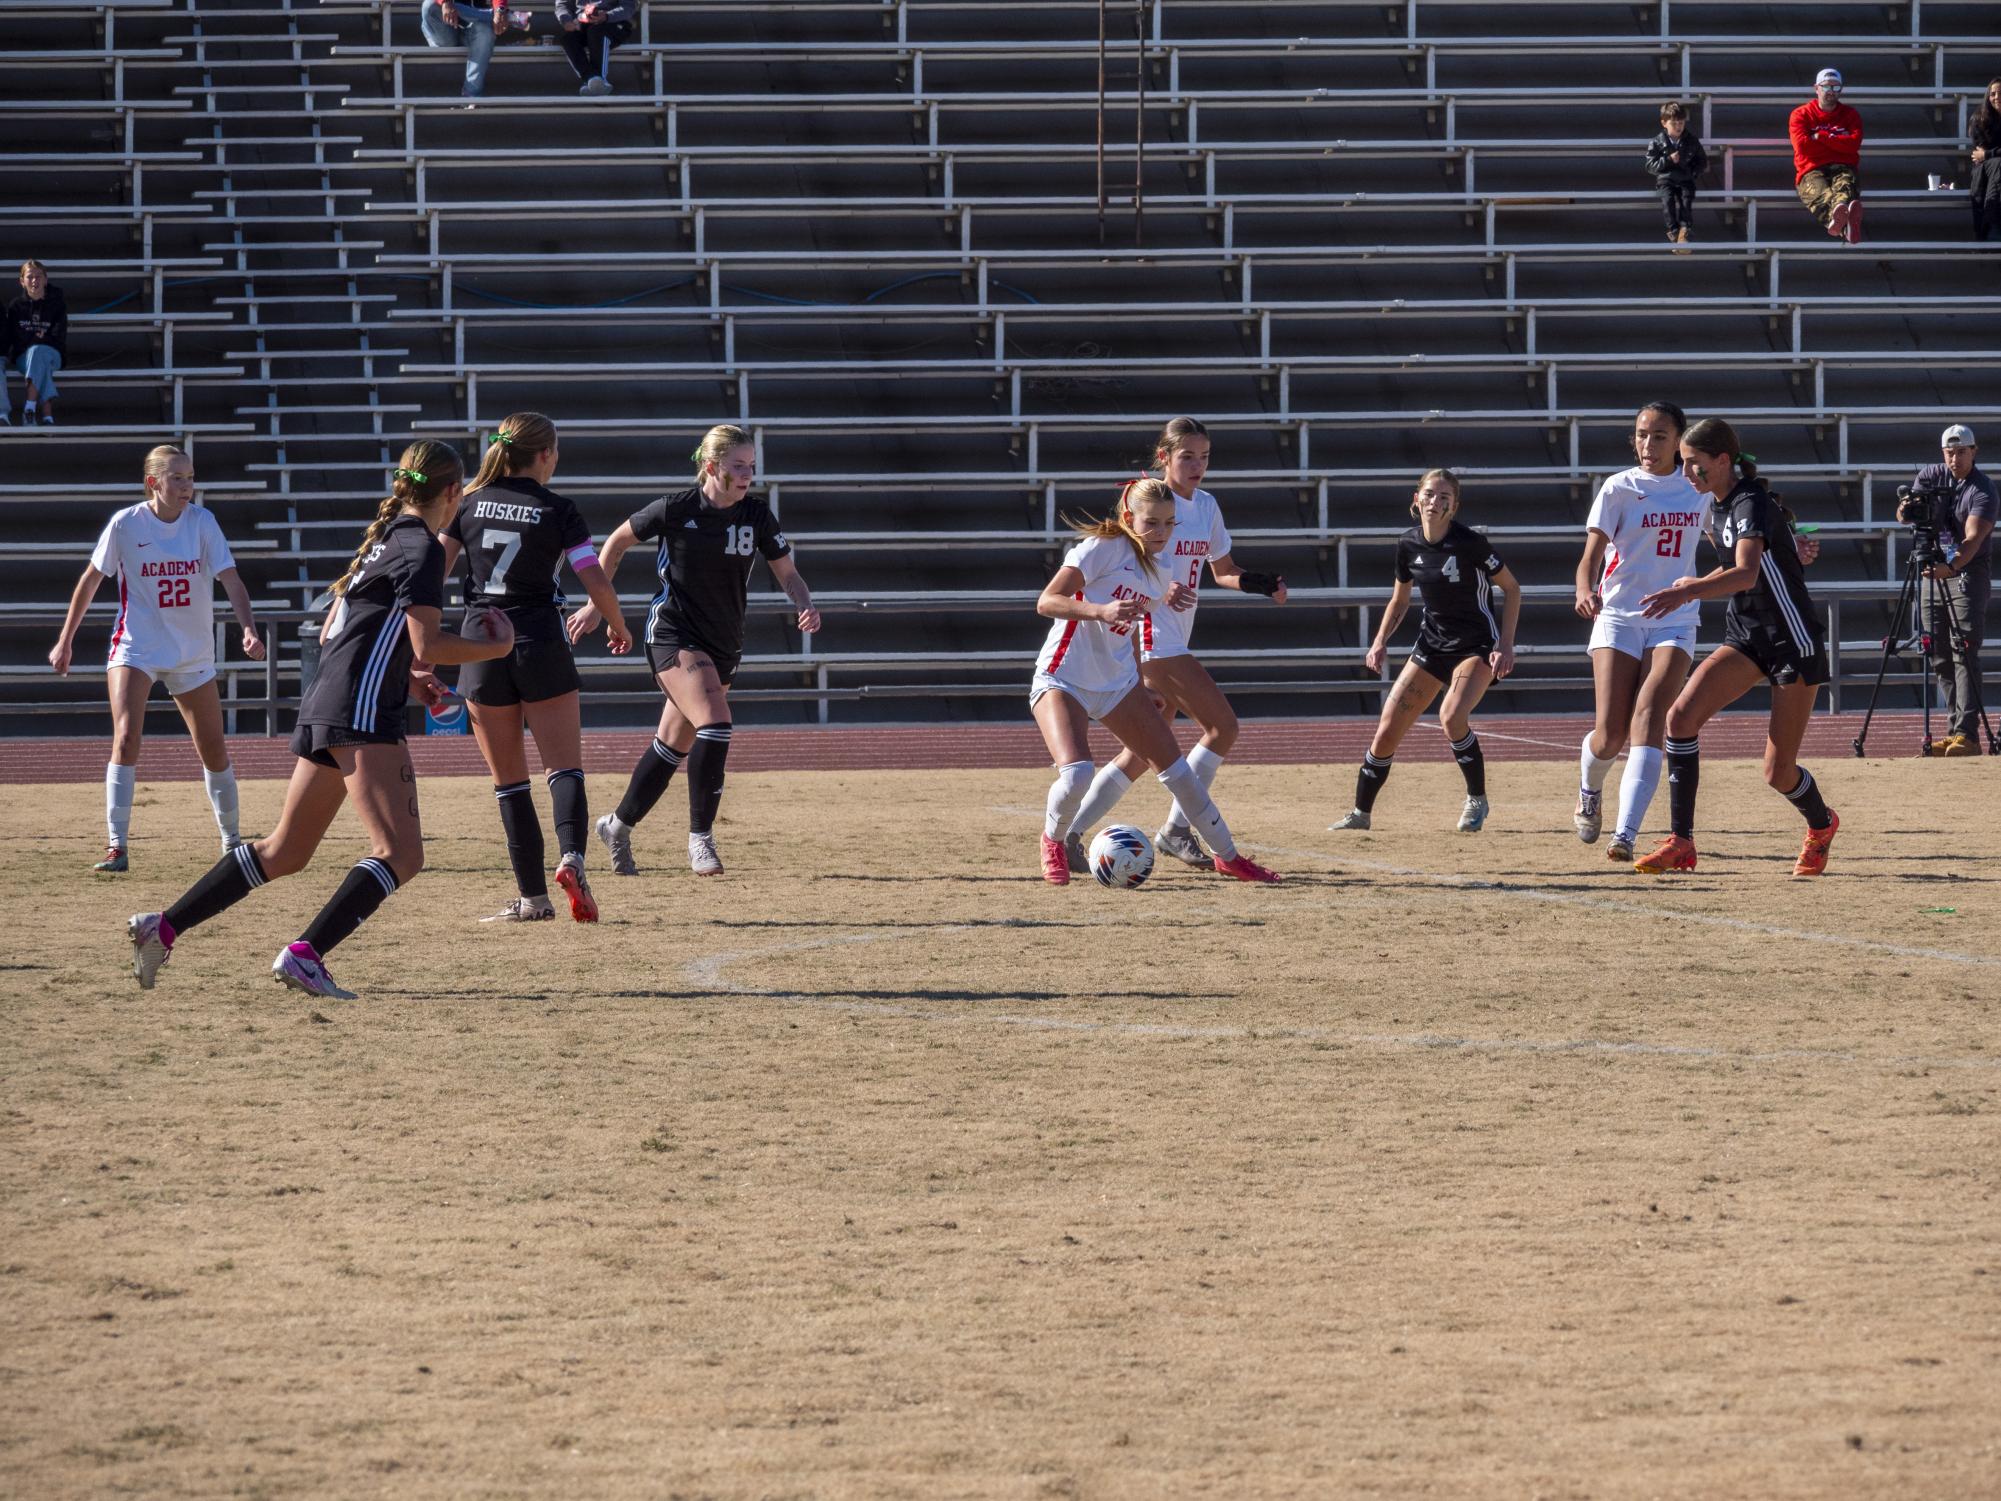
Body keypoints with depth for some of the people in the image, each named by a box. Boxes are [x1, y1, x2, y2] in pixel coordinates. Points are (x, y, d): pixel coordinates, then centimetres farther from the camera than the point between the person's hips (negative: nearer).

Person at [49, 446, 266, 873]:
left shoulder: (202, 522, -5)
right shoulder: (126, 524, -9)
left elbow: (230, 580, -11)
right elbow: (90, 581, 3)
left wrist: (248, 629, -28)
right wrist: (65, 641, 6)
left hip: (193, 655, 3)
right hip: (135, 650, -3)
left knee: (215, 753, 7)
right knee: (126, 737, -22)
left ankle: (231, 840, 28)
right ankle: (117, 845, -20)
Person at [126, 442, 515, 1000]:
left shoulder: (383, 540, 21)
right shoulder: (421, 549, -7)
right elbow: (428, 643, -16)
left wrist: (405, 676, 26)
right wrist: (492, 648, -1)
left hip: (324, 706, 10)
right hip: (363, 712, -10)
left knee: (284, 852, 17)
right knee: (401, 853, -16)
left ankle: (162, 928, 17)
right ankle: (304, 955, -27)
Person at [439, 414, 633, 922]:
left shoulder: (470, 503, 5)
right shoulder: (556, 510, -3)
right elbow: (597, 584, -6)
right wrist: (618, 629, 13)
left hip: (482, 649, 2)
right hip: (542, 644, -2)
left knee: (509, 780, 8)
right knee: (564, 766, -1)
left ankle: (532, 895, 5)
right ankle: (571, 856, -28)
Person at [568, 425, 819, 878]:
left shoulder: (757, 516, -2)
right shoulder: (676, 509, -13)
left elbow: (787, 572, 3)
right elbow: (616, 542, 2)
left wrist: (805, 606, -18)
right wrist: (597, 606, 4)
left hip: (724, 644, 5)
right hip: (673, 633, -5)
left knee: (675, 744, 13)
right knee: (714, 723, -25)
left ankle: (618, 826, 33)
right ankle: (700, 838, -16)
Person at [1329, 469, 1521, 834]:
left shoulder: (1469, 543, -19)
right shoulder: (1409, 545, -3)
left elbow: (1511, 588, -9)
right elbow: (1399, 600, 13)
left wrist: (1506, 644, -16)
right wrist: (1381, 641, -1)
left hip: (1477, 645, -5)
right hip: (1432, 643, 5)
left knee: (1452, 715, -29)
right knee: (1387, 730, -1)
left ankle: (1477, 800, -7)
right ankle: (1361, 813, 15)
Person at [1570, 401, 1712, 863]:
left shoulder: (1698, 489, 8)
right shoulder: (1619, 489, -2)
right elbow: (1592, 552, -9)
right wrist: (1585, 591, -31)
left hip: (1674, 621, 1)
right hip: (1619, 617, -1)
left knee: (1647, 723, -18)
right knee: (1610, 735, -4)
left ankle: (1626, 834, -26)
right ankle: (1589, 794, 32)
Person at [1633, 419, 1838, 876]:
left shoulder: (1752, 504, -21)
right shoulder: (1723, 504, 6)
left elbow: (1746, 574, -40)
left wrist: (1686, 593, -53)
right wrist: (1696, 585, 16)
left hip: (1794, 643, -8)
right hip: (1747, 637, 8)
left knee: (1779, 773, -2)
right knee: (1682, 715, -16)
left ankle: (1822, 825, 33)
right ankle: (1681, 843, -15)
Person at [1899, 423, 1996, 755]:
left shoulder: (1983, 491, -12)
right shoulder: (1931, 476, 6)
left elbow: (1973, 538, -25)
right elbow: (1905, 514, -3)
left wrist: (1951, 566, -42)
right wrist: (1907, 510, -28)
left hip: (1968, 575, -6)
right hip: (1935, 573, 6)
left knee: (1964, 653, -15)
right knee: (1940, 657, 6)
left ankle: (1967, 734, -21)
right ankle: (1955, 731, 12)